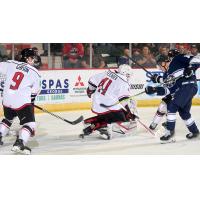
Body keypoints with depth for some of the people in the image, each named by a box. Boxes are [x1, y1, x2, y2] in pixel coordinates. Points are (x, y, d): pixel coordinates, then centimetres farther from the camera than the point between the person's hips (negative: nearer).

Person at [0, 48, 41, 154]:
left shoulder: (10, 64, 3)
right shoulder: (34, 72, 0)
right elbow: (34, 91, 8)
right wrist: (31, 101, 24)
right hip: (22, 101, -5)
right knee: (29, 123, -2)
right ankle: (19, 143, -18)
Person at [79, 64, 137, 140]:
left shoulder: (107, 73, 12)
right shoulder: (124, 83, -7)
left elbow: (92, 80, 18)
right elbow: (123, 100, -18)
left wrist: (90, 90, 36)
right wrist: (129, 113, -14)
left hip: (96, 105, 8)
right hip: (109, 107, -8)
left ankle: (87, 122, 19)